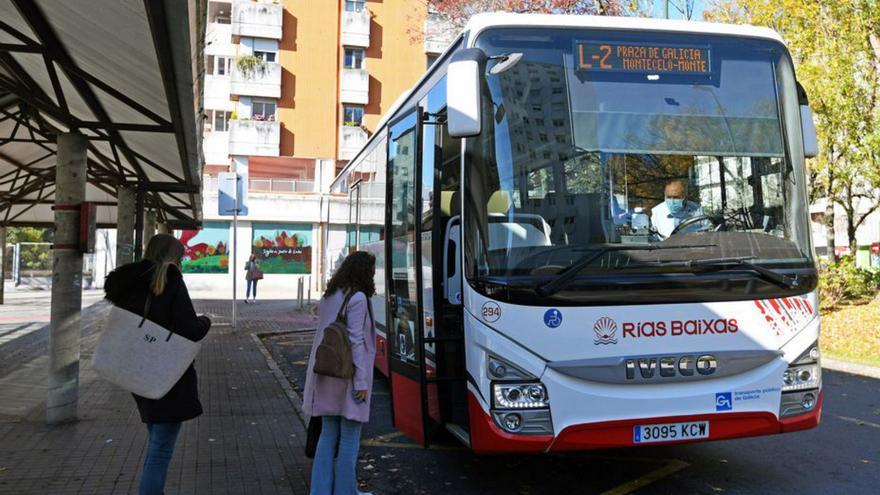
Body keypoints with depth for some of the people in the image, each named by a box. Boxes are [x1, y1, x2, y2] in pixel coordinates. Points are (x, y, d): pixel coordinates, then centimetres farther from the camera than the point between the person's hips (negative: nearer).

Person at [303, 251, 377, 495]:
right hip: (348, 375, -7)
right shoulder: (357, 298, -13)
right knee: (349, 436, 3)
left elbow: (323, 334, 13)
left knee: (328, 434, 13)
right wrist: (362, 381, -16)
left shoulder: (328, 297, 11)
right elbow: (356, 340, -17)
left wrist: (314, 375, 18)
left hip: (326, 375, 7)